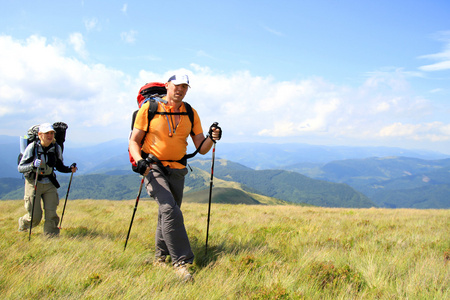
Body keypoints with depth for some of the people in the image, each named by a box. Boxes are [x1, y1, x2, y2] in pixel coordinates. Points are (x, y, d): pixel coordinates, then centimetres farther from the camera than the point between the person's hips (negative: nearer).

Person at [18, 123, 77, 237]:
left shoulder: (56, 148, -1)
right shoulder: (32, 147, -12)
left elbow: (59, 166, 12)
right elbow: (20, 167, -12)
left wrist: (69, 169, -8)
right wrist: (33, 165, -31)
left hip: (49, 184, 3)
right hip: (33, 183, -3)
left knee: (51, 213, -3)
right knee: (35, 216, 0)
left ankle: (51, 236, 12)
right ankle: (22, 224, 34)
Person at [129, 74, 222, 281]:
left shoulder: (191, 114, 6)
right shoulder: (149, 108, -4)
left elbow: (201, 149, 4)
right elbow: (134, 141, -3)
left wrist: (211, 139, -17)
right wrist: (139, 160, -22)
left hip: (177, 170, 4)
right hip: (153, 167, -4)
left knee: (167, 216, 13)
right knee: (170, 210, -22)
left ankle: (160, 257, 32)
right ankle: (181, 261, -18)